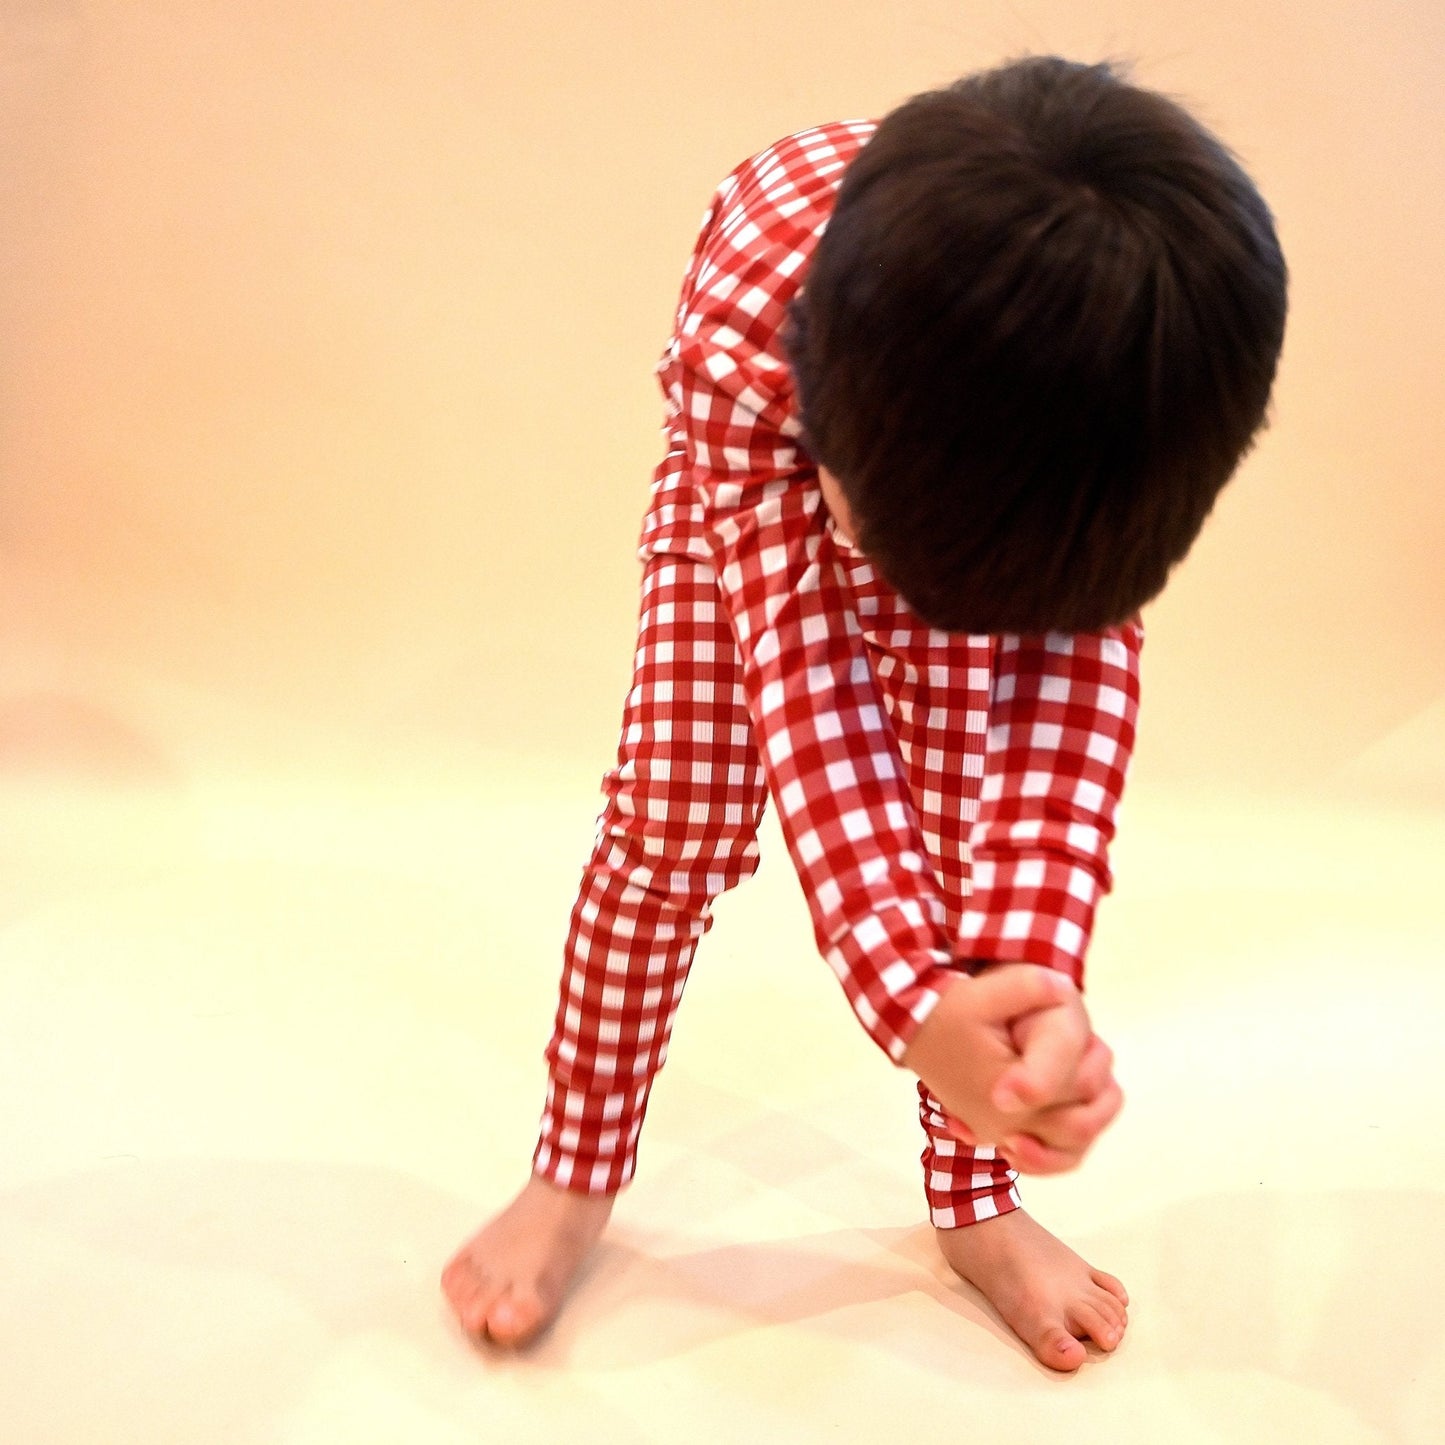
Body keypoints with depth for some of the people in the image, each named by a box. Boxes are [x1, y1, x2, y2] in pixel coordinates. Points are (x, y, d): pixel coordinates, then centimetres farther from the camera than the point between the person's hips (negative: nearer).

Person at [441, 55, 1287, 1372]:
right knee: (674, 818, -7)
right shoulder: (740, 335, -44)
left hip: (1012, 486, 2)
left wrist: (1023, 976, -52)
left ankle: (978, 1201, 12)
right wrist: (917, 1001, -54)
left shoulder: (1136, 342, -39)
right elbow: (807, 683, -44)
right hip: (751, 477, -1)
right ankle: (574, 1179, 10)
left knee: (969, 827, -5)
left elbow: (1077, 663, -39)